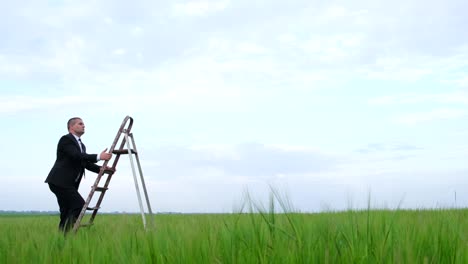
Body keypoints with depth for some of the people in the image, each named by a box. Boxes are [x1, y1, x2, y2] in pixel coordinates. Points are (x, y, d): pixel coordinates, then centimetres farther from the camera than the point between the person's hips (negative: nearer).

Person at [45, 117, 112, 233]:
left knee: (67, 213, 8)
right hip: (60, 181, -10)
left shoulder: (81, 145, 22)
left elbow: (86, 163, 14)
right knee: (80, 204, -18)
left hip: (67, 183, 10)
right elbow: (77, 156, -22)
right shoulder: (66, 139, -7)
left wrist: (101, 169, -3)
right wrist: (99, 157, -27)